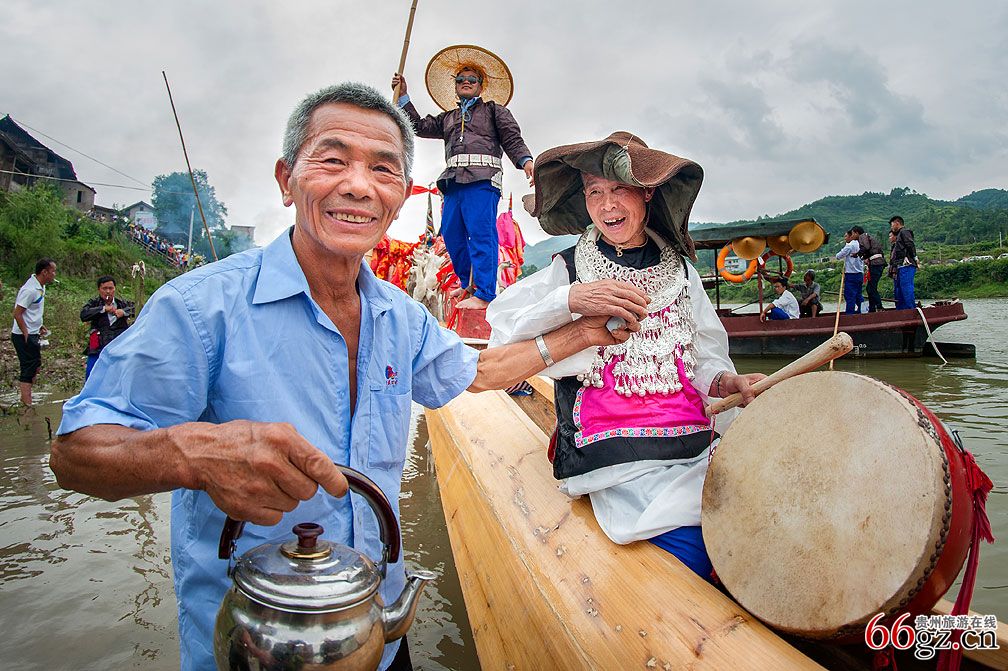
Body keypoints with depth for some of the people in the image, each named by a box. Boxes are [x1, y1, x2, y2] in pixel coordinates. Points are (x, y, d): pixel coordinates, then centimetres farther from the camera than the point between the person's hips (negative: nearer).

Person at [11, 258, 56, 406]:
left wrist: (40, 326, 14)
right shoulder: (30, 290, -22)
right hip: (24, 336, -10)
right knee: (29, 369, -4)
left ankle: (25, 399, 28)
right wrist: (26, 335, -19)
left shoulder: (41, 287, 7)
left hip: (33, 334, 10)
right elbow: (17, 314, -21)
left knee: (35, 366, 17)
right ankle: (27, 403, 3)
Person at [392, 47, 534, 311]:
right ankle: (470, 284, 17)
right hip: (454, 179, 6)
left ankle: (484, 294, -20)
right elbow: (419, 126, 26)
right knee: (451, 234, 3)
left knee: (481, 233, -16)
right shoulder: (448, 117, 31)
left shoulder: (493, 109, 18)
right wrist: (403, 95, 24)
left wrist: (525, 160, -13)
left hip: (482, 177, -6)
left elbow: (512, 139, 6)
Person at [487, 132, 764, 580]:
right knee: (687, 552, -21)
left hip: (695, 442, 4)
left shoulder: (680, 271, 14)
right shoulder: (568, 268, 4)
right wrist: (571, 300, -21)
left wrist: (727, 382, -7)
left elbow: (704, 360, 15)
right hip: (616, 455, -4)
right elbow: (502, 329, -8)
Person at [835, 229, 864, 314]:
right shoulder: (860, 246, 12)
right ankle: (858, 313, 16)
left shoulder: (850, 245, -11)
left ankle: (849, 315, -7)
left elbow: (838, 256, -9)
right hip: (860, 274, 8)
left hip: (851, 275, -8)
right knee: (858, 296, 12)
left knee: (850, 297, -6)